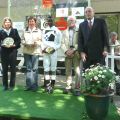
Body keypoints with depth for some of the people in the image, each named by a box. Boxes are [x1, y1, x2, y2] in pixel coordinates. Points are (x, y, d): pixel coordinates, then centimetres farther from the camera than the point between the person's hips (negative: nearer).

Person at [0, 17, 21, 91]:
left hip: (13, 51, 0)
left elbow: (19, 40, 3)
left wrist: (14, 45, -13)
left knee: (13, 69, 4)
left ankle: (12, 85, 15)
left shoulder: (14, 31, 5)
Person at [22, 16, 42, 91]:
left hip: (35, 51, -3)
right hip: (26, 51, 3)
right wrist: (25, 43, -8)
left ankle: (35, 85, 4)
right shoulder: (25, 31, 12)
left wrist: (36, 43, -18)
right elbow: (22, 40, 12)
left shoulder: (38, 31, 3)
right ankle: (28, 85, 14)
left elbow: (40, 41, 0)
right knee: (28, 68, 7)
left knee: (35, 69, -4)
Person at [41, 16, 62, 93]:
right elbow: (43, 41, 12)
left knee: (53, 68, -1)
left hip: (53, 52, -3)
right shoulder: (44, 31, 16)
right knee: (46, 68, 0)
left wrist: (54, 48, -13)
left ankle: (52, 86, 2)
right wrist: (43, 48, -6)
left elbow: (59, 43, 2)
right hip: (45, 52, 3)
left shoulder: (57, 31, 5)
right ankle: (47, 85, 4)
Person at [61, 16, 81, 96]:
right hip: (68, 53, 4)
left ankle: (77, 88, -2)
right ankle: (68, 87, 15)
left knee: (77, 71, -7)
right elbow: (63, 43, 11)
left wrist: (73, 50, -13)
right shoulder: (64, 32, 18)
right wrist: (66, 51, -6)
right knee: (68, 71, 6)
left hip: (76, 53, -4)